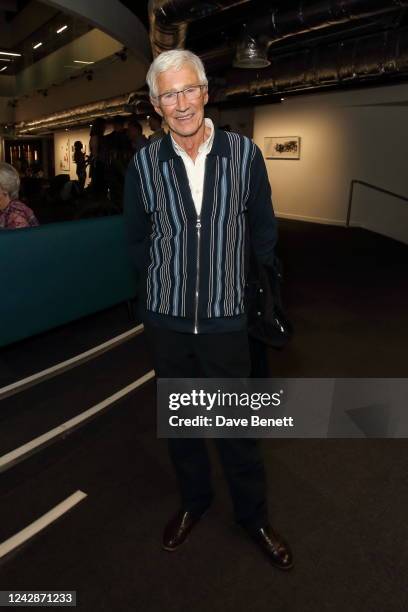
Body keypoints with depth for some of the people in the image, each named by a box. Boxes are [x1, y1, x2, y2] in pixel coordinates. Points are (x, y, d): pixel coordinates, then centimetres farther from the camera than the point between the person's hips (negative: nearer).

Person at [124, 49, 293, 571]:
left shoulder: (244, 154, -5)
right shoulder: (144, 164, -4)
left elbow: (263, 230, 5)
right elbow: (137, 240, 8)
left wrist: (249, 289, 6)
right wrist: (167, 283, 11)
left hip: (225, 318, -1)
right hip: (166, 318, 2)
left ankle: (253, 516, 35)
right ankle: (193, 501, 42)